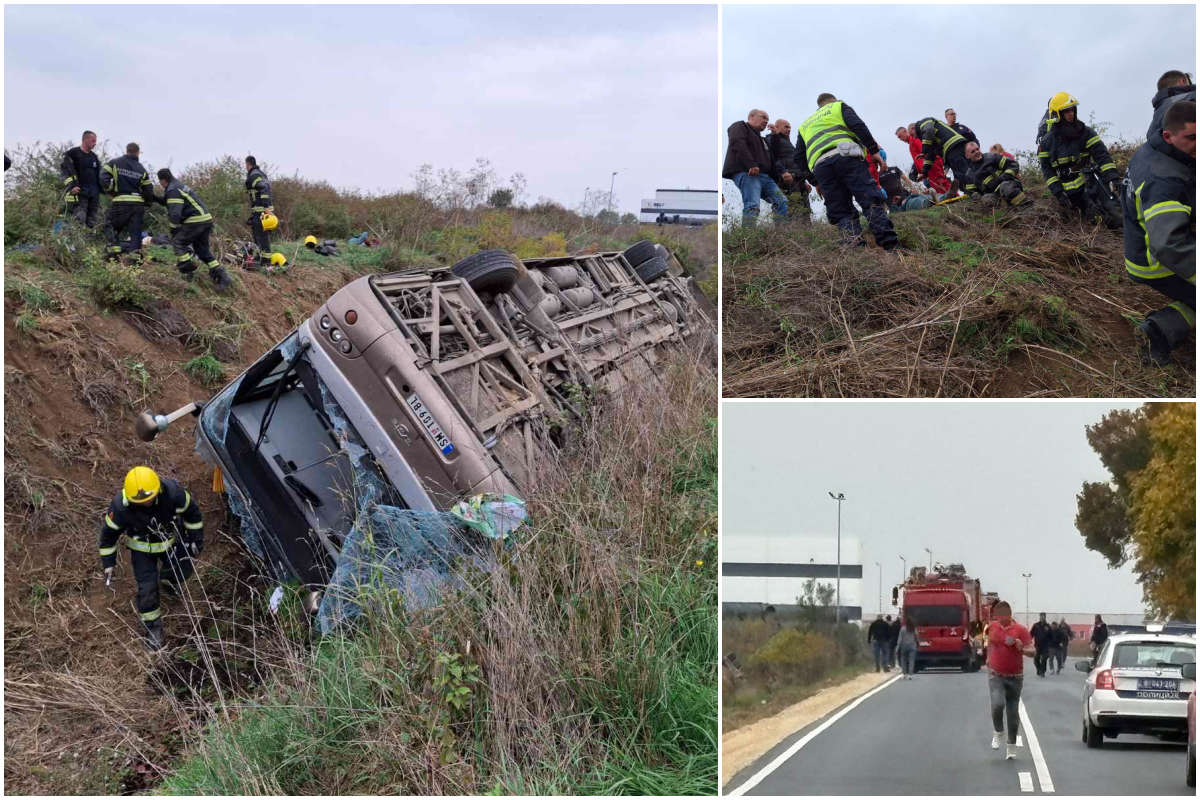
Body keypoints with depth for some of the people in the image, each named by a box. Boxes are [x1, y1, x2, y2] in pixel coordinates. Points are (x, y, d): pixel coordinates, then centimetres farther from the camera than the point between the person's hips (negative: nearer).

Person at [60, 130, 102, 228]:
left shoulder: (94, 157, 20)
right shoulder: (72, 154, -1)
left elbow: (99, 175, 27)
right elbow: (64, 169, -7)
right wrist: (71, 186, -18)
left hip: (93, 194, 7)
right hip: (78, 193, -7)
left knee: (93, 224, 5)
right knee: (79, 222, -16)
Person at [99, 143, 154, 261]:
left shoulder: (114, 163, 3)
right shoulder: (142, 169, 9)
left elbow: (103, 178, -8)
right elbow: (149, 192, 9)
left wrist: (110, 191, 7)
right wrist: (148, 200, 29)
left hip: (120, 202, -2)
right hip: (138, 204, 2)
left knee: (110, 226, 14)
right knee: (135, 232, 5)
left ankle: (114, 251, -2)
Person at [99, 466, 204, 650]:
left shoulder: (173, 491, -35)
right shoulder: (121, 506, -35)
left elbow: (192, 513, -14)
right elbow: (109, 532, -16)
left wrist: (196, 539, -4)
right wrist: (108, 563, -11)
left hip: (171, 539, 2)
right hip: (142, 547, -2)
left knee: (183, 569, 16)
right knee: (147, 587, -4)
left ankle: (167, 579, 52)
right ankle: (152, 627, 19)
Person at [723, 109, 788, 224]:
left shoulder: (760, 137, 34)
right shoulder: (740, 126, 8)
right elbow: (737, 144, -14)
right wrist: (751, 164, -24)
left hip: (764, 176, 9)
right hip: (746, 173, -9)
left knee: (781, 202, 1)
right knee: (753, 206, -25)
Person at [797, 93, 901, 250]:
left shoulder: (805, 125, 37)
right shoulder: (839, 106, 25)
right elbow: (858, 125, 5)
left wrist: (816, 182, 35)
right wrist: (874, 151, 1)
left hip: (820, 165, 3)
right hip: (845, 156, -3)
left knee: (841, 213, 3)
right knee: (872, 201, -10)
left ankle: (858, 248, -18)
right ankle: (891, 245, -25)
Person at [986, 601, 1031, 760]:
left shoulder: (1020, 630, -10)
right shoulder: (993, 626, 1)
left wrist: (1022, 647, -29)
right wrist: (989, 658, 21)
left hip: (1015, 676, -1)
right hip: (996, 675, 1)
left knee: (1013, 711, 6)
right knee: (997, 703, -22)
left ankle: (1011, 746, 18)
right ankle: (997, 732, 3)